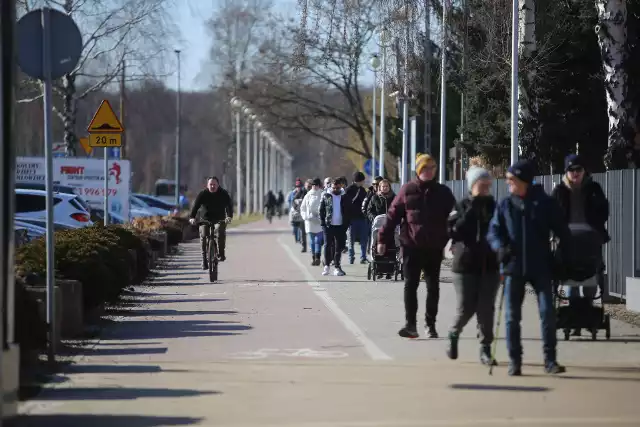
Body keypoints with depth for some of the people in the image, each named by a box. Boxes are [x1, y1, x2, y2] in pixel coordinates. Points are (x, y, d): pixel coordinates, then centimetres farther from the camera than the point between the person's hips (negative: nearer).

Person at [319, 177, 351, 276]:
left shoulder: (344, 197, 4)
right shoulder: (326, 196, 2)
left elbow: (348, 212, 6)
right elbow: (321, 210, 2)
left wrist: (346, 224, -3)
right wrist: (322, 222, -8)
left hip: (340, 226, 1)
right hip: (329, 225, -1)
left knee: (339, 247, 3)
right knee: (327, 245, 1)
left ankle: (337, 267, 9)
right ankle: (326, 265, 9)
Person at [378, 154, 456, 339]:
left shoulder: (443, 192, 3)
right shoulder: (407, 190, -1)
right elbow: (393, 215, -1)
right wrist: (383, 239, -4)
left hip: (434, 247, 2)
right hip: (411, 245, -1)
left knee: (433, 287, 8)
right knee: (410, 285, 0)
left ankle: (430, 324, 19)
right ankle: (410, 324, 4)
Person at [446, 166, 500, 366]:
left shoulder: (493, 207, 8)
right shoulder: (462, 207, 0)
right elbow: (454, 231, -14)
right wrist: (472, 210, -18)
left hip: (490, 265, 2)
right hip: (465, 265, -2)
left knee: (486, 309, -2)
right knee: (466, 308, -1)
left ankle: (485, 349, 4)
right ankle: (453, 335, 28)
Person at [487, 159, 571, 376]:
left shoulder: (545, 203, 0)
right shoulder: (505, 205, 5)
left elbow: (562, 232, 5)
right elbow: (493, 231, 3)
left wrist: (564, 258, -1)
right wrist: (500, 246, -18)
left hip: (541, 268, -2)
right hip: (513, 268, 2)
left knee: (547, 312, -5)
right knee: (512, 316, 2)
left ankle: (550, 360, 3)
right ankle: (514, 361, 10)